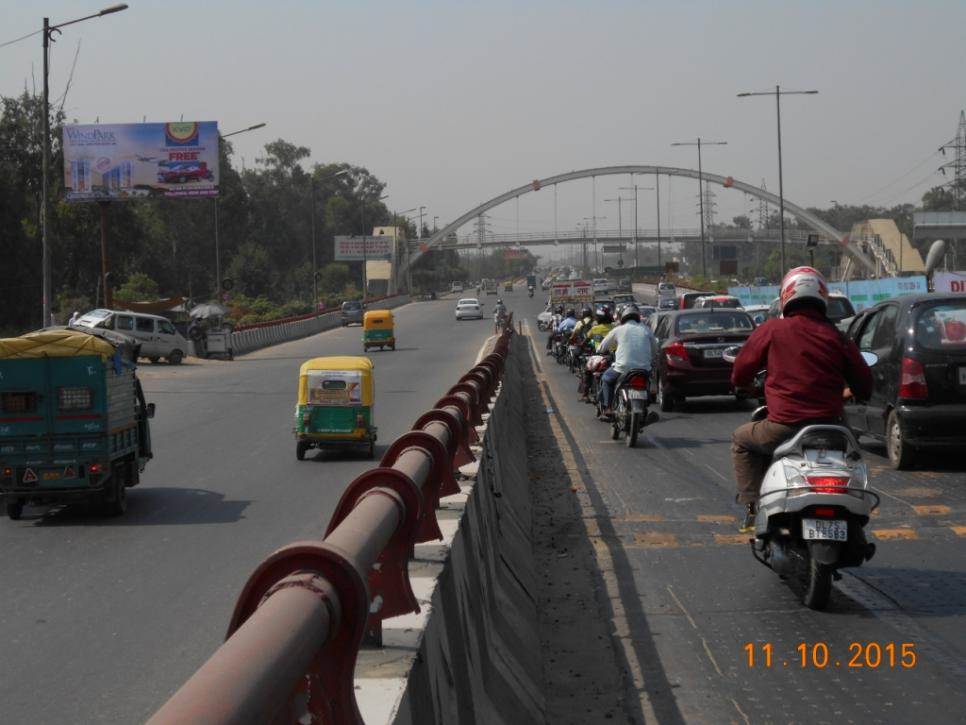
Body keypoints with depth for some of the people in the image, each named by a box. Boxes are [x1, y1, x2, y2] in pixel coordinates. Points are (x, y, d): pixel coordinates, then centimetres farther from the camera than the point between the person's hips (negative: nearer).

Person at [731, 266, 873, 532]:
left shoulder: (772, 330, -1)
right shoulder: (836, 337, 3)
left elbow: (740, 374, 4)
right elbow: (864, 385, 7)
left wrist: (744, 384, 28)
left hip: (783, 427, -2)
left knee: (741, 440, 26)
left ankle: (754, 506, 14)